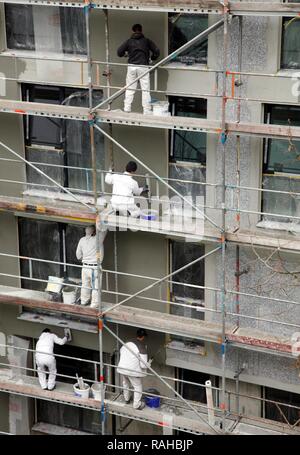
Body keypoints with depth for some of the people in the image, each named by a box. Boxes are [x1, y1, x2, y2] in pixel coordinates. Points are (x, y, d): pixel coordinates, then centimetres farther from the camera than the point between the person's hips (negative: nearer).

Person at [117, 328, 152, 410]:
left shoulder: (128, 343, 0)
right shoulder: (142, 348, -20)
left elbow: (121, 351, 20)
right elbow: (143, 365, -21)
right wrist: (149, 363, 1)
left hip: (122, 369, 6)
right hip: (133, 371, -6)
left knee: (125, 383, 31)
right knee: (138, 386, 17)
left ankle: (126, 399, 52)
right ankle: (137, 405, 26)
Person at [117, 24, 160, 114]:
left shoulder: (129, 41, 5)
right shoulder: (146, 41, 3)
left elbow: (119, 52, 0)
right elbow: (156, 51, -1)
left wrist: (126, 53, 21)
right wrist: (152, 58, 17)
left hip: (131, 67, 2)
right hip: (143, 67, -1)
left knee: (130, 89, 9)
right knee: (145, 89, 2)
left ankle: (126, 109, 9)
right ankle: (147, 111, 1)